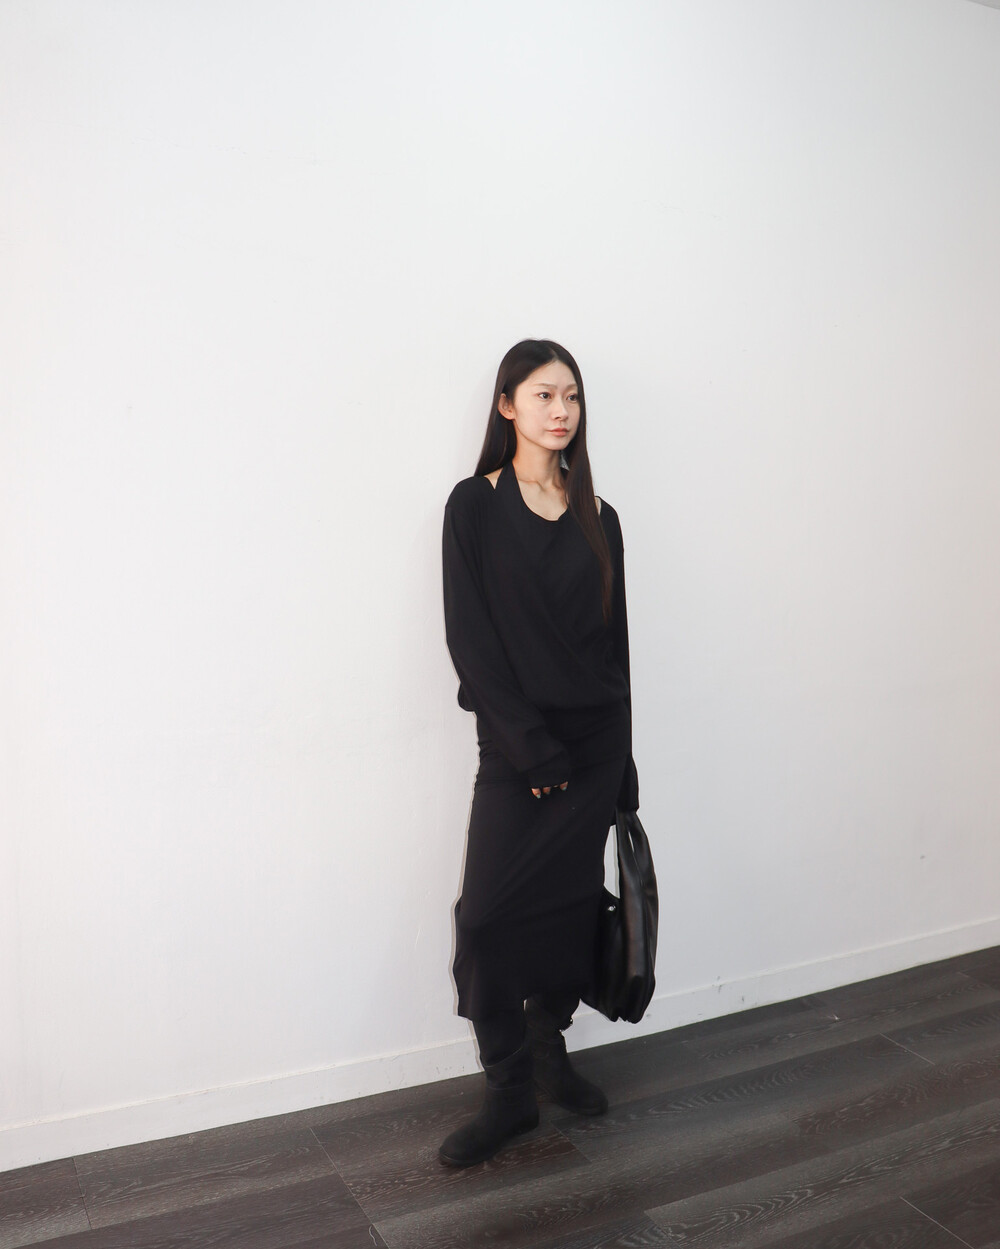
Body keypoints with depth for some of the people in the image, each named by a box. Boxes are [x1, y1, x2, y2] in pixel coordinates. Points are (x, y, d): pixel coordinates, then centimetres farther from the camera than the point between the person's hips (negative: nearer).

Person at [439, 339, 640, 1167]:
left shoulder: (597, 519, 8)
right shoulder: (475, 507, -3)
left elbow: (614, 641, 9)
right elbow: (471, 638, -9)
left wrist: (621, 765, 6)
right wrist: (533, 749, -14)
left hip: (595, 743, 4)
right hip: (516, 748, -3)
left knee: (572, 906, 9)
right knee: (491, 915, -5)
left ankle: (550, 1050, 30)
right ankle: (510, 1093, 11)